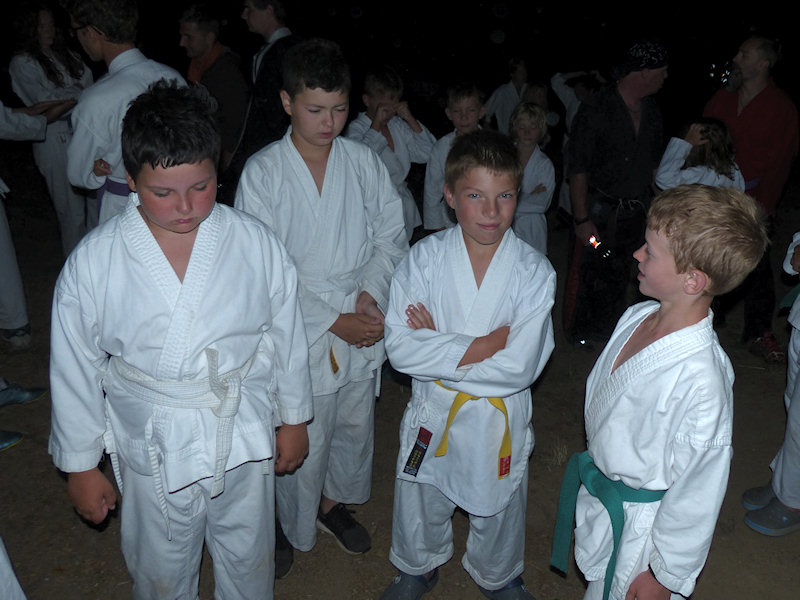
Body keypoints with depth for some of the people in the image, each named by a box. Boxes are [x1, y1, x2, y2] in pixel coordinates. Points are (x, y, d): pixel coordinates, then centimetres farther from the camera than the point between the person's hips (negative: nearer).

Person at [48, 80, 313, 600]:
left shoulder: (257, 244, -13)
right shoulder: (92, 262, -14)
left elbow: (286, 338, -1)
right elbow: (75, 367, -4)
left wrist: (294, 419, 8)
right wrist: (80, 464, 4)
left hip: (245, 441, 1)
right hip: (152, 451, 0)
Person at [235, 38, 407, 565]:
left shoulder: (364, 162, -2)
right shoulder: (263, 173, -11)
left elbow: (392, 236, 4)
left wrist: (371, 295, -13)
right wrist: (335, 320, -16)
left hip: (365, 327, 4)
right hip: (302, 332, -4)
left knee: (355, 427, 21)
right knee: (302, 442, 8)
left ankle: (335, 501, 49)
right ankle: (296, 531, 37)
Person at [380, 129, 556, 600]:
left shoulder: (535, 272, -17)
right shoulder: (425, 258, -15)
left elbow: (519, 368, -23)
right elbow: (401, 348, -21)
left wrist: (437, 346, -22)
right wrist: (485, 345, -27)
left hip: (500, 419, 0)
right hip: (432, 413, 1)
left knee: (498, 508, 23)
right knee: (421, 507, 23)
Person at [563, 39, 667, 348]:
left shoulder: (651, 110, 7)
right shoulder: (595, 110, -16)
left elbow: (655, 162, 16)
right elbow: (577, 169, -17)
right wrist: (582, 220, -19)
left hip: (636, 211, 6)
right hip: (599, 209, -6)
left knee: (620, 276, 16)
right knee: (587, 274, 4)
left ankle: (607, 330, 35)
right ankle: (578, 334, 26)